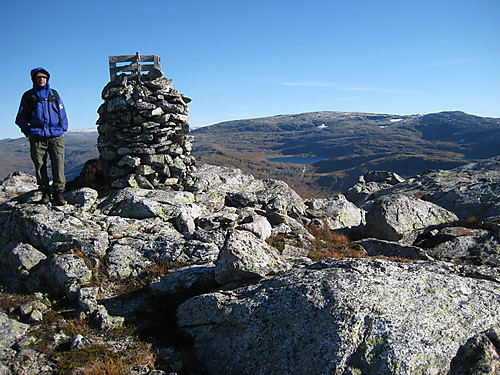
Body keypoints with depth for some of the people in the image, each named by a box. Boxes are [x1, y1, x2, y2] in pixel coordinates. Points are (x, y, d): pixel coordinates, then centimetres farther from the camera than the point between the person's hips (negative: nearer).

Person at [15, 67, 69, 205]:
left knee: (58, 164, -10)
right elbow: (21, 117, 16)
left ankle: (58, 191, -5)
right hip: (37, 137, 0)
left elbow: (62, 113, 19)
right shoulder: (28, 96, 13)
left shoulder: (54, 94, 16)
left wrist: (63, 130, 9)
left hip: (56, 136, 0)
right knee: (40, 165, 0)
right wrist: (27, 132, 5)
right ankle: (45, 192, 10)